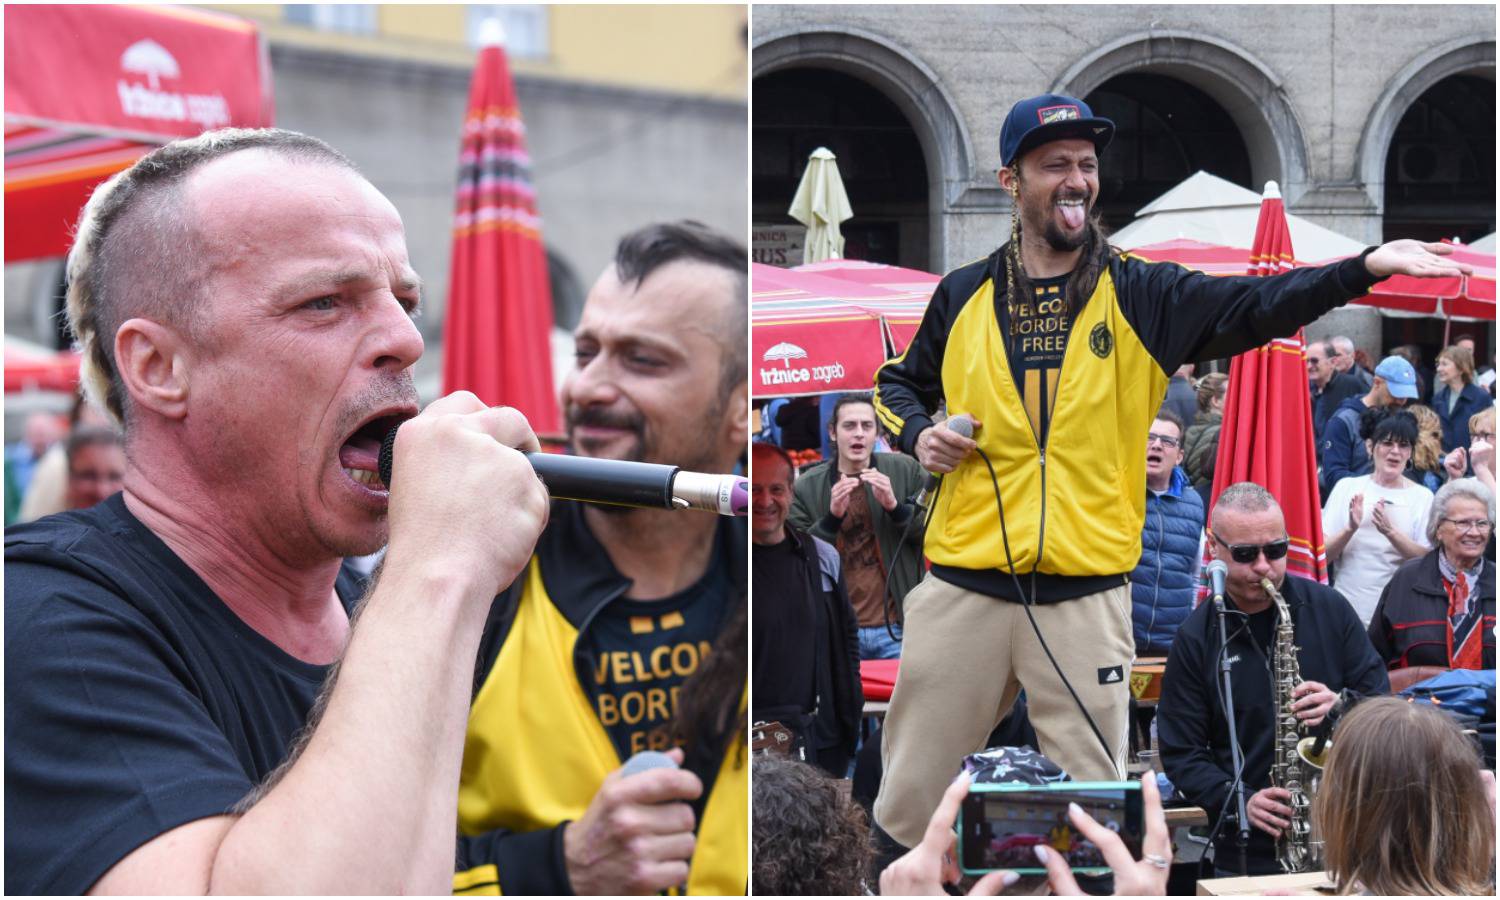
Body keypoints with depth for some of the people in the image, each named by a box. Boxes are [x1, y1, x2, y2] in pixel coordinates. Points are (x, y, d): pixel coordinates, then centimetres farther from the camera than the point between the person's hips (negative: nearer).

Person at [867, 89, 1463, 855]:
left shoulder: (1141, 296, 2)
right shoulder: (963, 296, 6)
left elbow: (1254, 306, -12)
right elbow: (897, 384, 21)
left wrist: (1363, 268, -27)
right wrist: (917, 433, -2)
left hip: (1085, 597, -1)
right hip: (963, 589, 1)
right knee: (905, 805, 9)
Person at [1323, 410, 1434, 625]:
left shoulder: (1422, 496, 3)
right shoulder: (1347, 486, 5)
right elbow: (1322, 555, 0)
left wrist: (1390, 532, -22)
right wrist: (1350, 529, -19)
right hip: (1346, 608, 1)